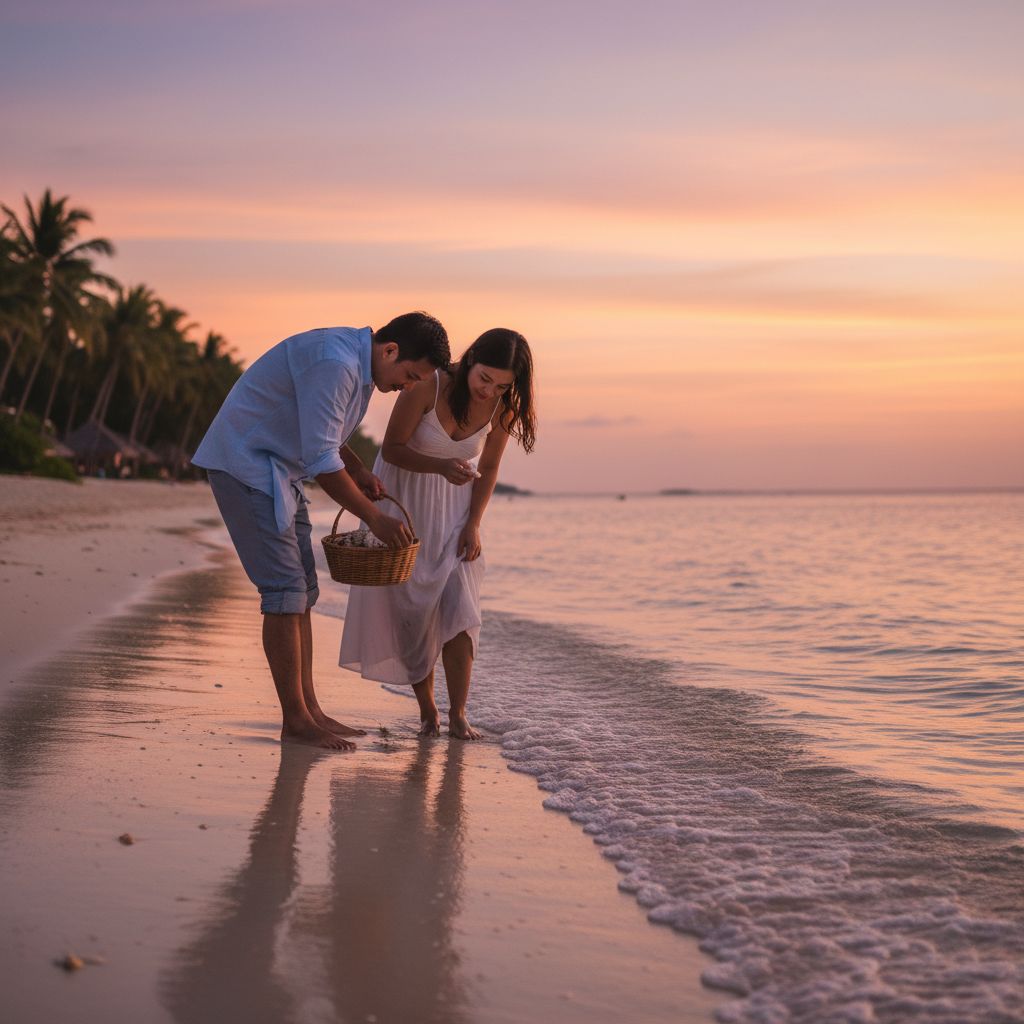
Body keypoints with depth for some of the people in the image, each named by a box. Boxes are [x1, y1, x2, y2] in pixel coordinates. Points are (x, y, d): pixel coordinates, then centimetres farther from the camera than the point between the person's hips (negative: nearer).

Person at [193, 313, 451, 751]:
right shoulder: (334, 364, -25)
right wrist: (374, 517, -18)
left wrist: (358, 471, 8)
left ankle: (308, 709, 12)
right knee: (284, 591, -11)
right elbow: (320, 461, -26)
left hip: (278, 472, 10)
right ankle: (295, 720, -5)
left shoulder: (357, 363, 7)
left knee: (302, 593, 8)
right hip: (245, 464, -10)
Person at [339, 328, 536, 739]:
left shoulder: (503, 406, -16)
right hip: (404, 494, -2)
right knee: (412, 605, 0)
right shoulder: (428, 385, -28)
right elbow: (392, 449, -20)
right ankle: (426, 708, 12)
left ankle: (458, 713, -5)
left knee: (458, 604, -10)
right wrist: (442, 466, -36)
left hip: (454, 504, 2)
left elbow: (488, 468, -1)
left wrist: (474, 524, -9)